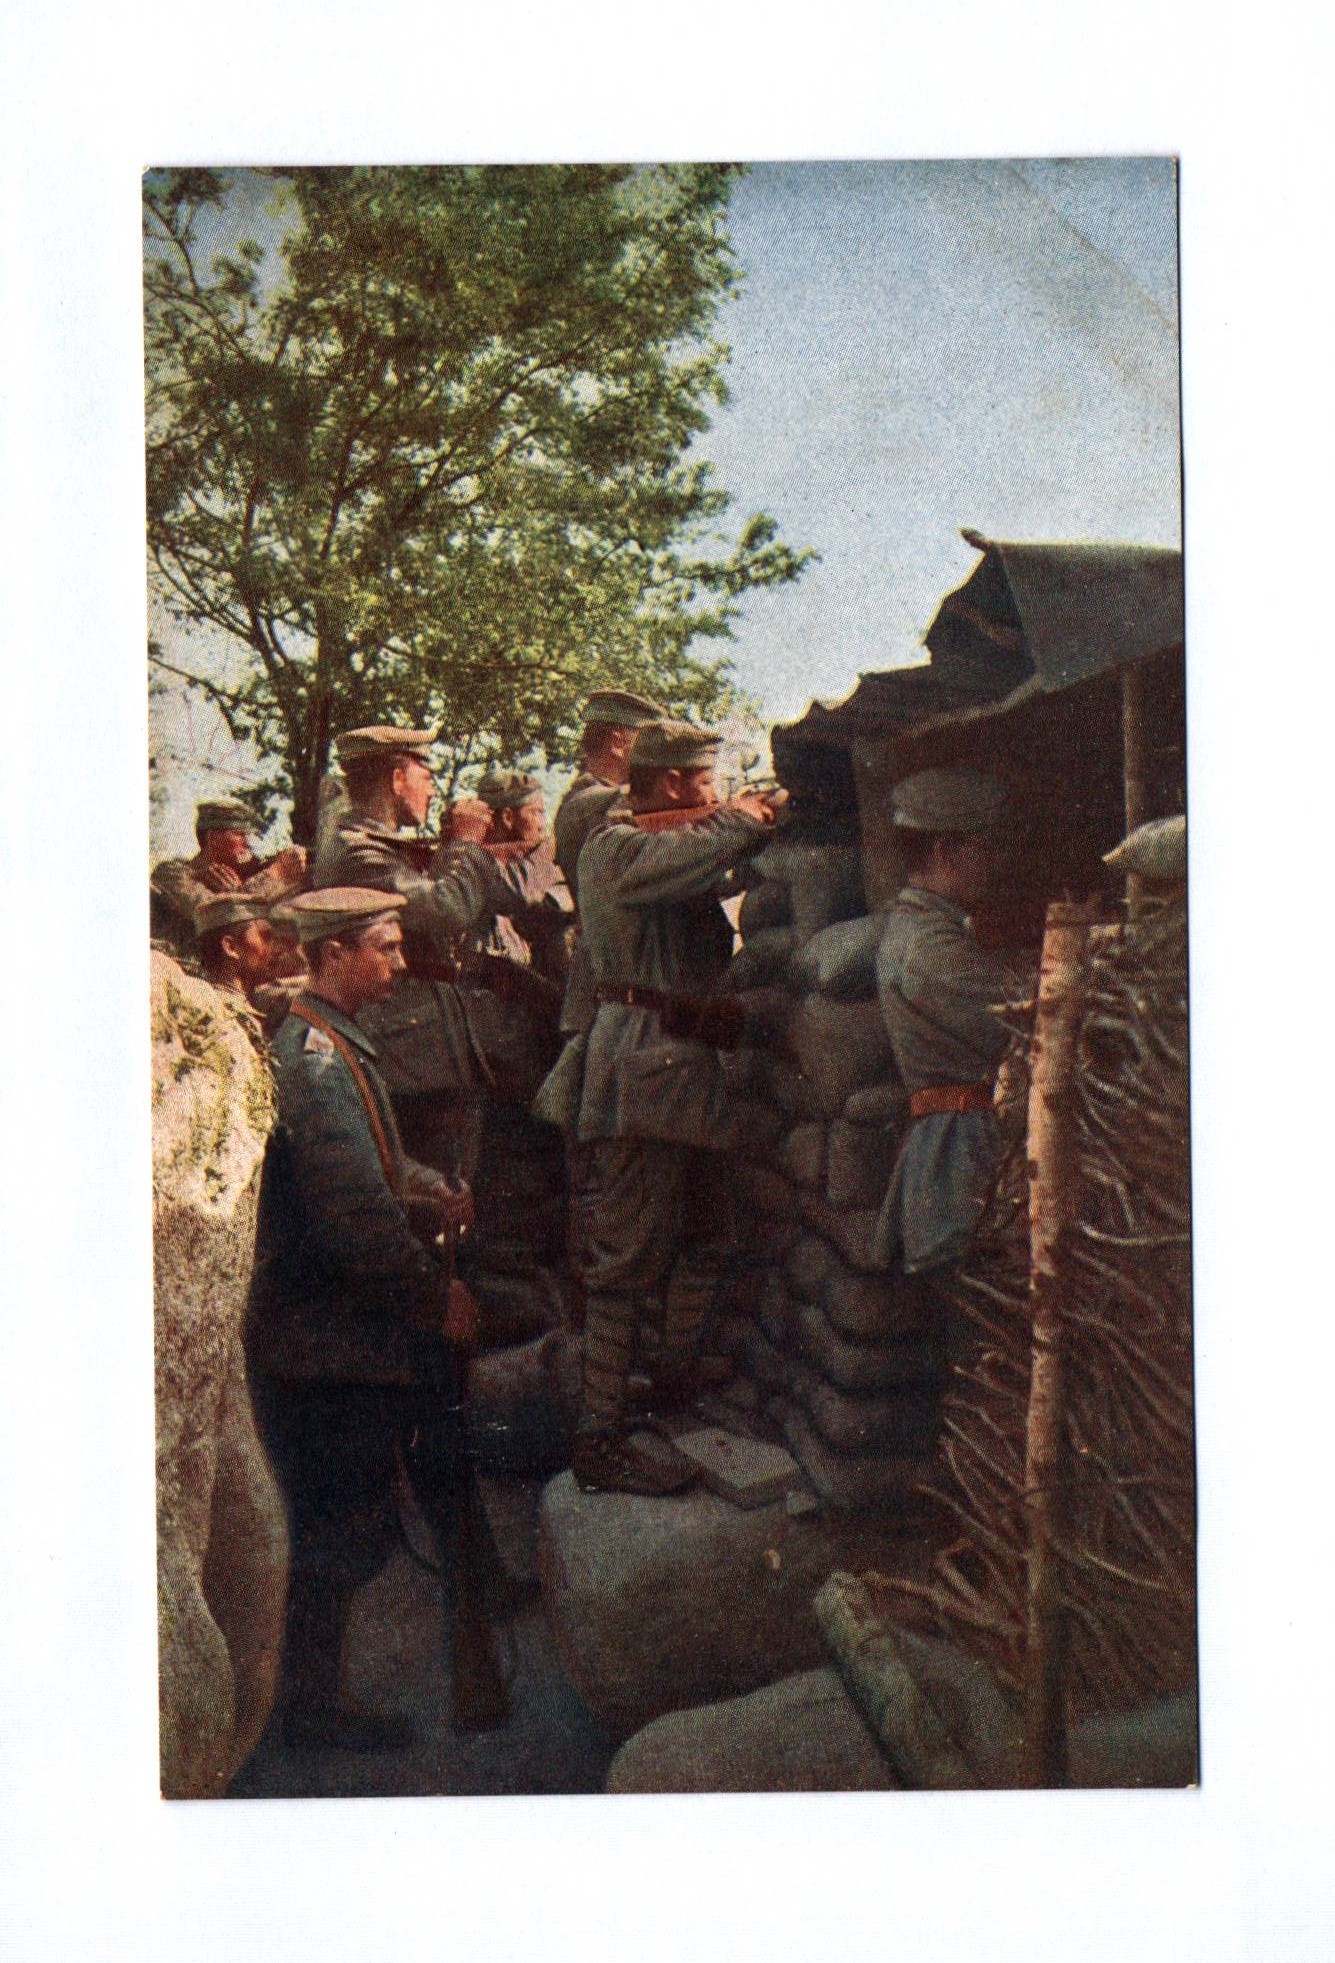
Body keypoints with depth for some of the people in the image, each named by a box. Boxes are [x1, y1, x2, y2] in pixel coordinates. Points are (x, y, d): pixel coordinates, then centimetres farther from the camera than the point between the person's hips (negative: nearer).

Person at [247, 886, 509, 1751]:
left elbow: (381, 1166, 19)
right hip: (329, 1344, -10)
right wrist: (436, 1296, -16)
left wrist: (438, 1195, 0)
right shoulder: (315, 1059, -22)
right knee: (345, 1528, 4)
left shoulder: (339, 1045, 12)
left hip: (360, 1333, 10)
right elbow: (356, 1213, -26)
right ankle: (314, 1703, 20)